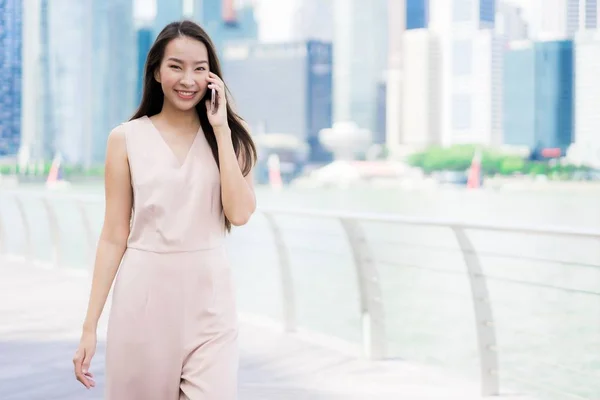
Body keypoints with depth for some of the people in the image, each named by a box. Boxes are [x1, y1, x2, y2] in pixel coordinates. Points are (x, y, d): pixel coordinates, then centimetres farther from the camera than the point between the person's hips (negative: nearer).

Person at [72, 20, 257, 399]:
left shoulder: (229, 135, 4)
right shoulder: (126, 139, 1)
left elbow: (240, 213, -11)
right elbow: (114, 237, 0)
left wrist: (221, 130, -10)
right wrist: (90, 326, -2)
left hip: (209, 297, 0)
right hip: (145, 297, 0)